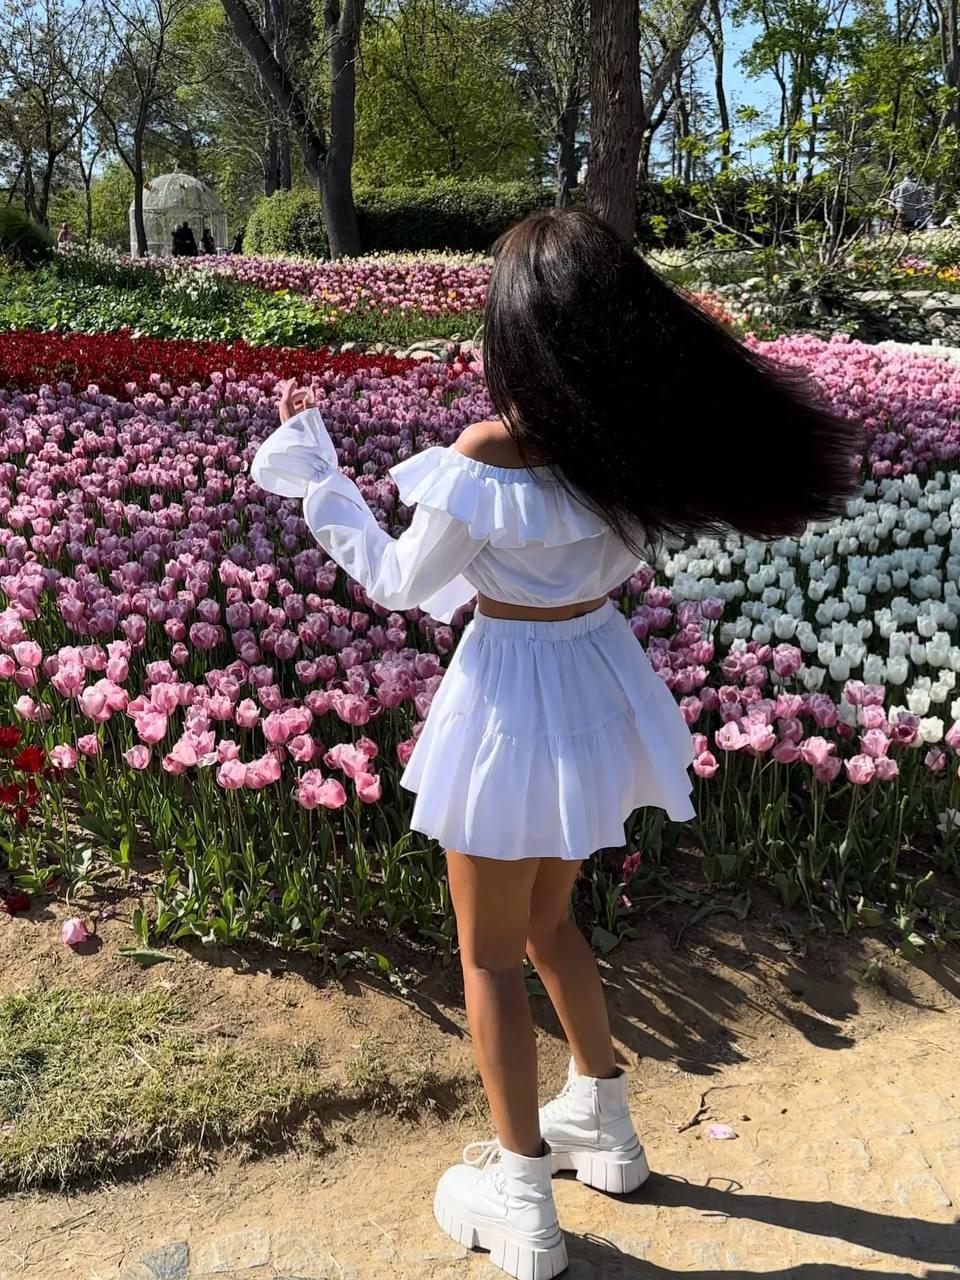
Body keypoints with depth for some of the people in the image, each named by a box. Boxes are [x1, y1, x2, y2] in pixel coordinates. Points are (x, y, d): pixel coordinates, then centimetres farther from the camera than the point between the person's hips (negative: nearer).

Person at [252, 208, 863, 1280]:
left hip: (514, 694, -6)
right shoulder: (633, 446, -7)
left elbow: (400, 584, -8)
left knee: (489, 953, 13)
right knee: (544, 918, 27)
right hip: (598, 678, 7)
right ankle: (604, 1123, 44)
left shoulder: (484, 457, -23)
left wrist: (309, 466, -1)